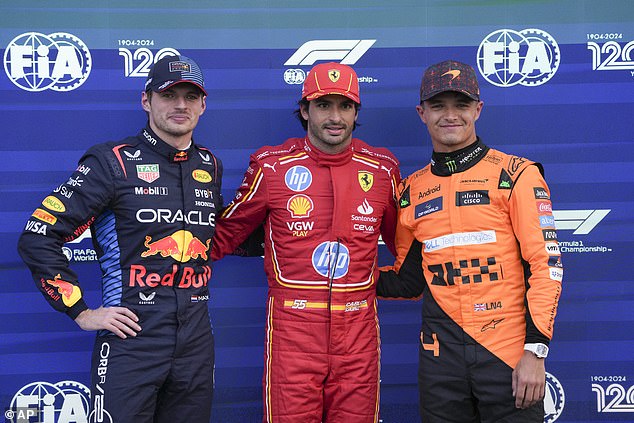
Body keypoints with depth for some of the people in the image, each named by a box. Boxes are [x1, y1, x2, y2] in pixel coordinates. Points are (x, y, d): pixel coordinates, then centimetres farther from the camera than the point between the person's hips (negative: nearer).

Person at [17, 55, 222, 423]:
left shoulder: (210, 167, 10)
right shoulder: (114, 162, -7)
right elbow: (37, 239, -8)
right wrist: (81, 312, -10)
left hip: (196, 341, 5)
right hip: (131, 340, -5)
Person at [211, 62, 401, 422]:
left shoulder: (382, 170, 6)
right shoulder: (273, 166, 0)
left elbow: (403, 240, 19)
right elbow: (228, 231, 9)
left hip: (358, 324, 2)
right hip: (292, 324, -2)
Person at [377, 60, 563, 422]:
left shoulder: (516, 175, -3)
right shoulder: (413, 190, 9)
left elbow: (546, 263, -7)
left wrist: (535, 349, -13)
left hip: (509, 352, -3)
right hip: (441, 357, 4)